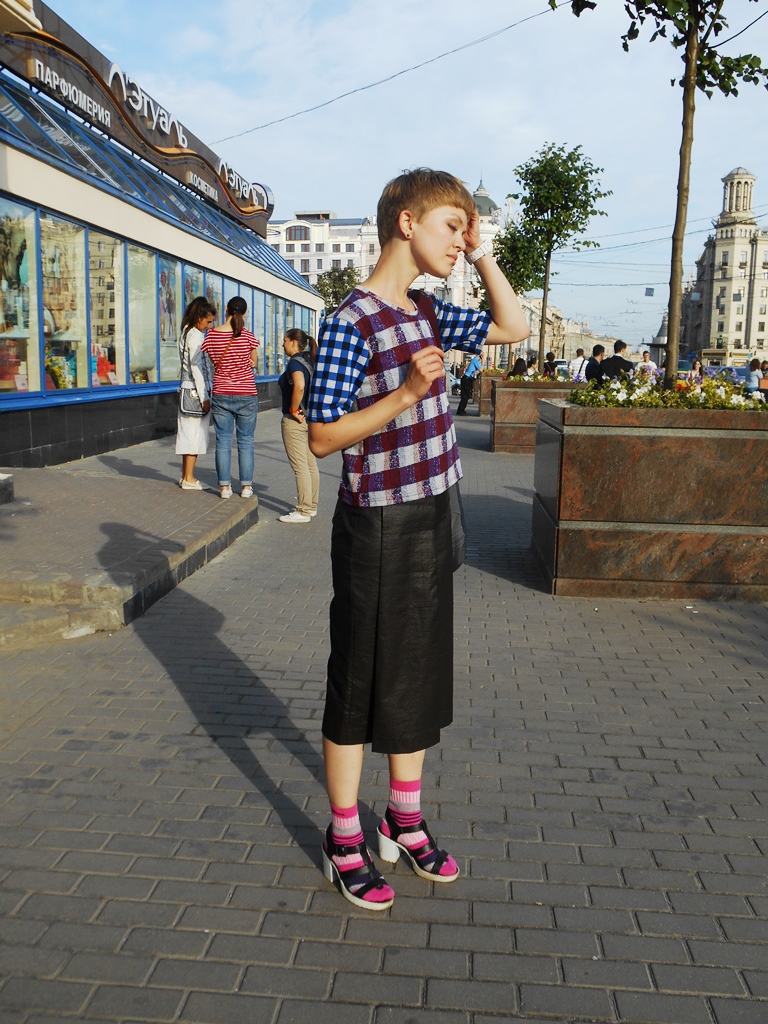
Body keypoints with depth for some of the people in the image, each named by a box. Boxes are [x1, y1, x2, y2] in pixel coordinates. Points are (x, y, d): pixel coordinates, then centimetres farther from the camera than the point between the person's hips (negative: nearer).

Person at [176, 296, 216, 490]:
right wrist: (204, 398, -18)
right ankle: (189, 479, 1)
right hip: (197, 390, -9)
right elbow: (197, 368, -19)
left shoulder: (185, 333, 15)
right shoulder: (196, 336, -14)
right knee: (196, 434, -4)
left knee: (188, 434, 12)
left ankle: (185, 476, 18)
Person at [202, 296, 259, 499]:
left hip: (221, 395, 1)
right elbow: (253, 362, 5)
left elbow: (214, 362, 6)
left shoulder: (211, 335, -3)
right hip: (246, 395, -1)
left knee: (223, 441, 7)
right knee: (245, 441, 6)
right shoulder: (247, 336, -7)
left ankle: (224, 486, 7)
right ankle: (246, 486, 7)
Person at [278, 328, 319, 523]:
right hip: (311, 418, 9)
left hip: (295, 420, -9)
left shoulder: (295, 362, -15)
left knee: (300, 467, -5)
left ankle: (303, 511, -2)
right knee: (311, 465, 13)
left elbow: (299, 385, -34)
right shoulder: (310, 361, 11)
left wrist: (294, 409, -22)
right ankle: (311, 506, 21)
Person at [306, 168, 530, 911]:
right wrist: (406, 392, -27)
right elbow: (322, 437, -18)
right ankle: (344, 842, 22)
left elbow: (514, 327, 18)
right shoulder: (350, 324, -16)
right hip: (378, 528, -8)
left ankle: (404, 822, 33)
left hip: (433, 521, 8)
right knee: (359, 683, 5)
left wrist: (480, 251, 9)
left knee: (420, 675, 16)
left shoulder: (428, 313, 8)